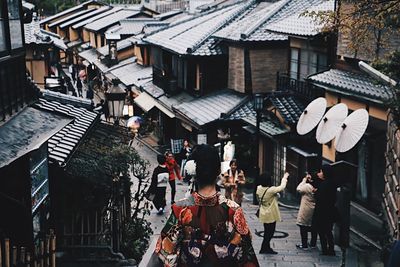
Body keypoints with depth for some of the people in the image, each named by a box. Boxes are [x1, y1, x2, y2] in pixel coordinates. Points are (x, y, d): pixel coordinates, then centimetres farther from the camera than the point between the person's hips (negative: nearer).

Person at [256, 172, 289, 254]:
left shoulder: (259, 188, -5)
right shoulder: (271, 190, -25)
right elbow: (282, 187, -14)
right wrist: (285, 178, 0)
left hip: (264, 214, 7)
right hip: (271, 215, -7)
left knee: (267, 231, 18)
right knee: (270, 232, 5)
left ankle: (267, 248, 26)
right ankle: (263, 249, 10)